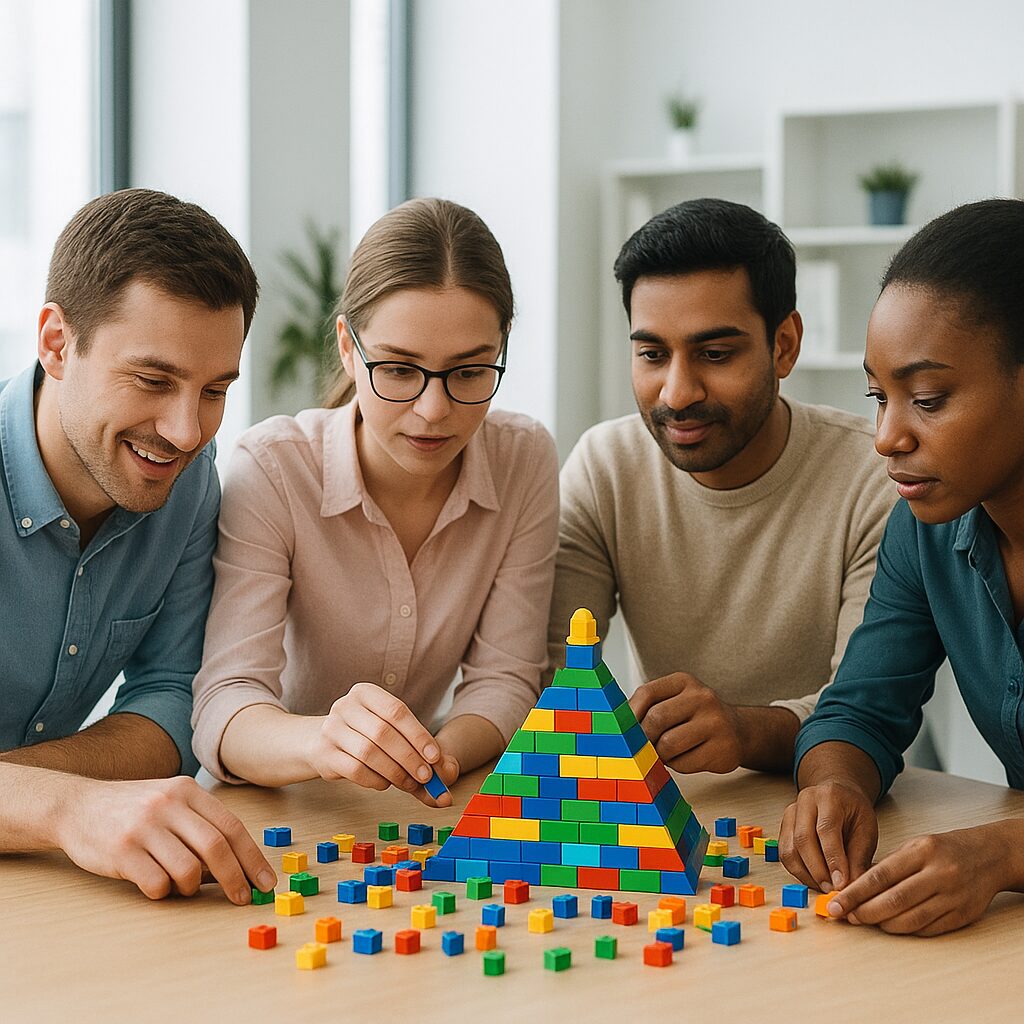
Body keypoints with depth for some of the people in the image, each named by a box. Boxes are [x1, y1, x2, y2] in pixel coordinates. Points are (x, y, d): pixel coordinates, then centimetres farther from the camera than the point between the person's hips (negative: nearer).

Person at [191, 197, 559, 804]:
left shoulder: (526, 461, -7)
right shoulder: (272, 469, -16)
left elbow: (505, 680, -6)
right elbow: (223, 711, -24)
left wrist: (440, 755, -28)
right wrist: (321, 742, -46)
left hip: (424, 822, 3)